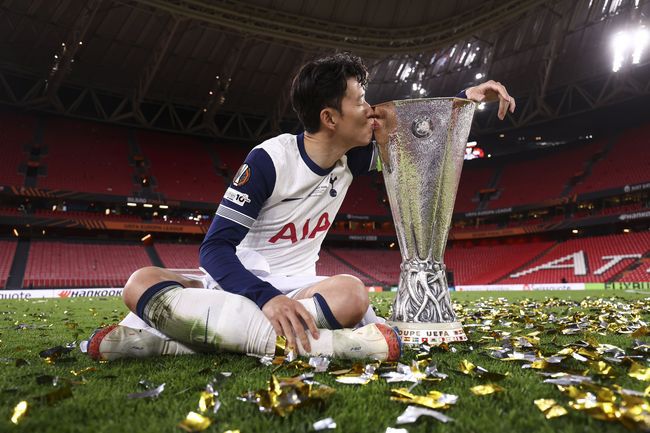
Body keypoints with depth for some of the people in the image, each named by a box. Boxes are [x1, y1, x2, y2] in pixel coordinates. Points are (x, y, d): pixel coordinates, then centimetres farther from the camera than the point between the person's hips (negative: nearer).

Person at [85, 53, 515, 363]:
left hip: (294, 286, 4)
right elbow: (215, 247, -21)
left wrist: (466, 97, 6)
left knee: (352, 294, -33)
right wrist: (266, 298, -39)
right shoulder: (269, 159, -18)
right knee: (142, 283, -30)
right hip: (238, 283, -3)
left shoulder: (351, 158, 0)